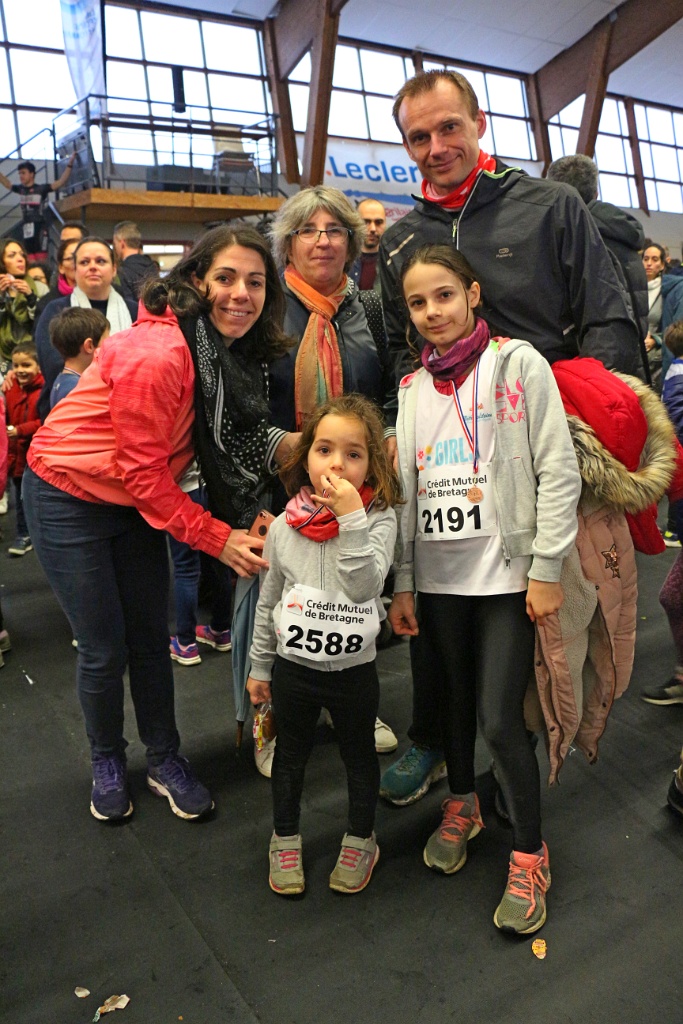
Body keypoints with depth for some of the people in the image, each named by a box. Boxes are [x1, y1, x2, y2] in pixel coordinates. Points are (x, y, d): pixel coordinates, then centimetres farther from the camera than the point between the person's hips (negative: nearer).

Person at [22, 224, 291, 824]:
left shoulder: (238, 354, -5)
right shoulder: (157, 355, -30)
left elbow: (229, 448, 2)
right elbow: (142, 472, -25)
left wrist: (252, 517, -13)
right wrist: (219, 538, -21)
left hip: (135, 504, 7)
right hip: (69, 497, -6)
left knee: (152, 639, 12)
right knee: (105, 649, 4)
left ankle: (165, 760, 30)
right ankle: (107, 763, 30)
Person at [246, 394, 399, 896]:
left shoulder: (378, 519, -14)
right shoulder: (285, 527, -6)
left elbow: (364, 586, -28)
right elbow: (268, 601, 4)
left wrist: (351, 518, -33)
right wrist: (259, 666, 9)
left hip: (354, 669, -1)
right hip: (293, 666, 2)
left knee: (359, 755, 18)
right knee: (291, 754, 20)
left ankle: (361, 840, 42)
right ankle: (285, 839, 42)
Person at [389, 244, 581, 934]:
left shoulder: (517, 364, -3)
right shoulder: (412, 388, 10)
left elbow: (558, 471, -7)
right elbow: (405, 488, 10)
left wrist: (546, 570, -11)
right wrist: (402, 583, 8)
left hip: (506, 573, -4)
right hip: (438, 575, 5)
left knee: (500, 720, -5)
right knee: (455, 700, 16)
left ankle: (529, 856, 17)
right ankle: (461, 807, 40)